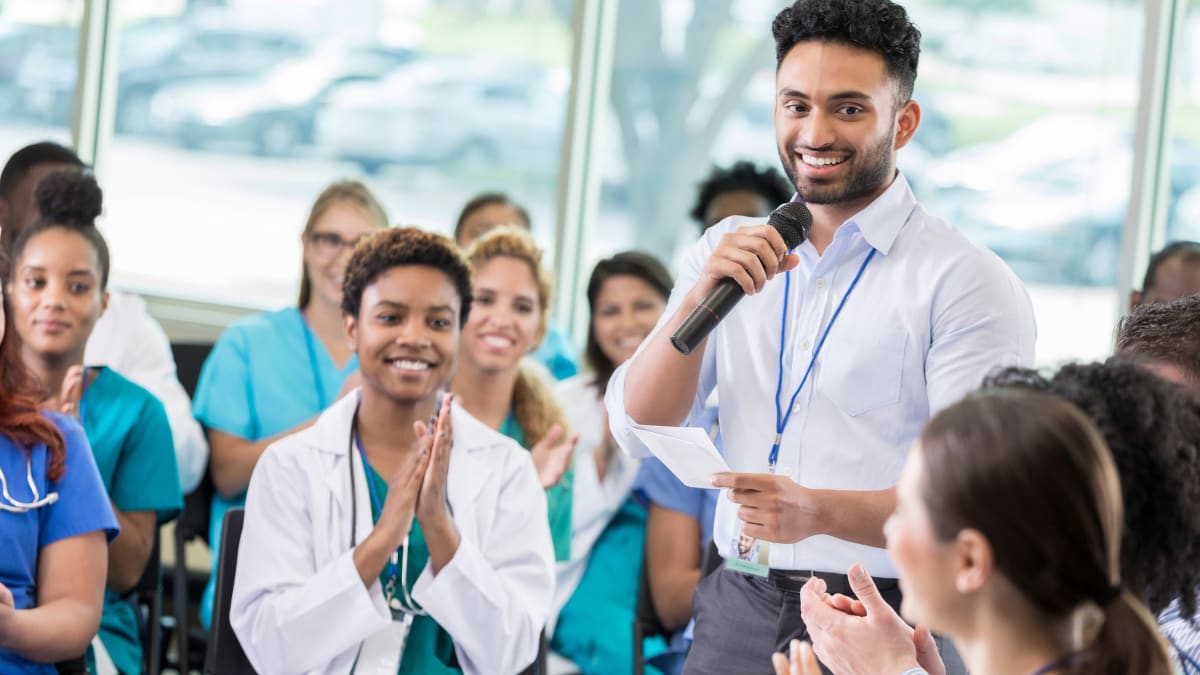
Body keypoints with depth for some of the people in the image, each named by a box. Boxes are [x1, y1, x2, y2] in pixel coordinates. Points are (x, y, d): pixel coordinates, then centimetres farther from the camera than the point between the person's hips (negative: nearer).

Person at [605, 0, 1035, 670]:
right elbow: (639, 430, 3)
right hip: (738, 608, 4)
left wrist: (819, 512, -30)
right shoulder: (729, 251, 9)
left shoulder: (968, 282, -8)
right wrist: (699, 299, -13)